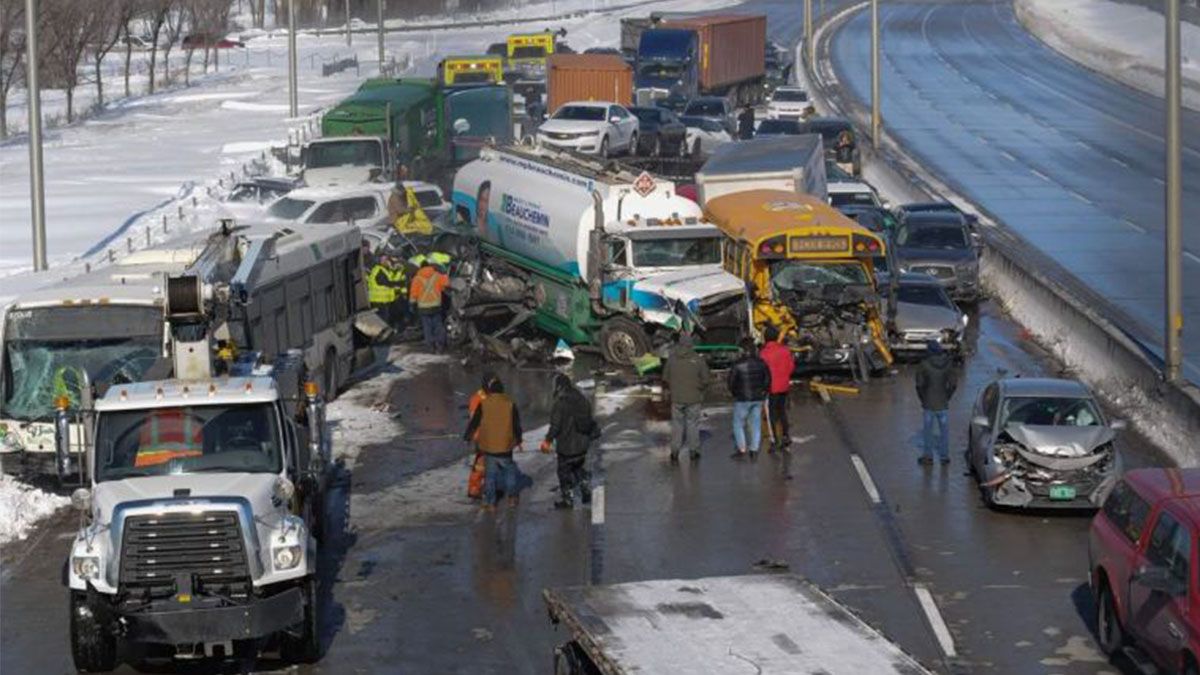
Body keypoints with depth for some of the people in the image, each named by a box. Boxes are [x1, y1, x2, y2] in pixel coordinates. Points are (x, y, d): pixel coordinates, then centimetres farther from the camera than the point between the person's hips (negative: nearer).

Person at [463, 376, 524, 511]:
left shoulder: (483, 404, -5)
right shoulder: (510, 404, -3)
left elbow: (474, 423, 1)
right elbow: (517, 425, 3)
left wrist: (467, 437, 14)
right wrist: (518, 441, 17)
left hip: (488, 446, 0)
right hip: (505, 447, 0)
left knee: (490, 474, 8)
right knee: (510, 470, 20)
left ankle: (490, 502, 7)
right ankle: (511, 497, 19)